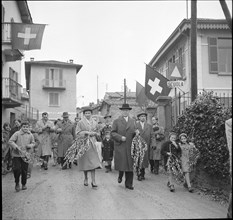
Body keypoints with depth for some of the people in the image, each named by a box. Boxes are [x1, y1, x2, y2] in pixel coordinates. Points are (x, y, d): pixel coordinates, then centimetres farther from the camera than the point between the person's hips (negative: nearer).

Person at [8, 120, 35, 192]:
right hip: (16, 155, -2)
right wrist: (16, 147, -20)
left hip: (25, 155, 3)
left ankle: (24, 184, 26)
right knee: (17, 169, -10)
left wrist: (30, 145, -5)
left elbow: (33, 143, 17)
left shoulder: (30, 135, 5)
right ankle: (17, 183, 15)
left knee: (24, 170, 6)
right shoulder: (17, 134, -6)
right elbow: (10, 141, -9)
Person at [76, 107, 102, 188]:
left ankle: (93, 181, -8)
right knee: (85, 162, 4)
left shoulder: (94, 123, 10)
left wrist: (94, 133, -6)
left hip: (92, 144, 2)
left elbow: (98, 133, 16)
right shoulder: (80, 123, 1)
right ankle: (86, 178, 22)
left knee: (93, 162, -8)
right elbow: (77, 133, -4)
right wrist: (86, 132, -14)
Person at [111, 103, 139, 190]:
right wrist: (120, 137, -15)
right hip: (120, 146, -3)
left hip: (130, 146, 3)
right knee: (121, 163, -5)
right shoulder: (116, 121, 5)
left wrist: (136, 132, -5)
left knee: (130, 165, 1)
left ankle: (128, 184, 10)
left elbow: (134, 132, 18)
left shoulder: (132, 121, 16)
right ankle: (120, 175, 28)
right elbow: (112, 133, 0)